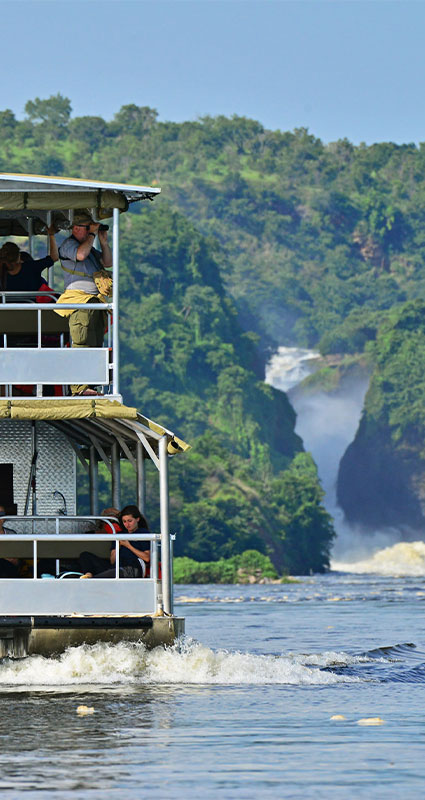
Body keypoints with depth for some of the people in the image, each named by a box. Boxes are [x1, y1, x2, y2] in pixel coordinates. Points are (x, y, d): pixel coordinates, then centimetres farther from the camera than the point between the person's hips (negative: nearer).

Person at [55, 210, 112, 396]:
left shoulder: (90, 247, 24)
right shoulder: (68, 245, -3)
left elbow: (107, 262, 24)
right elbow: (80, 255, -23)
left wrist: (103, 242, 13)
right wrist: (92, 235, -10)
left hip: (96, 302, 9)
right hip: (79, 300, -9)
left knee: (95, 345, 6)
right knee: (82, 345, -14)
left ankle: (90, 385, 8)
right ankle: (80, 387, -18)